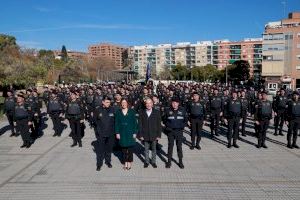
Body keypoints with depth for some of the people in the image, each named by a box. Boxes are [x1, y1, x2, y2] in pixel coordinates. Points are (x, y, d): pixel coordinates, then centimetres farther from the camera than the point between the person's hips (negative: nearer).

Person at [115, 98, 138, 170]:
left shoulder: (132, 111, -1)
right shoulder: (118, 112, 3)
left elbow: (135, 122, 0)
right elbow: (116, 123, 4)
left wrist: (135, 132, -5)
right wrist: (117, 133, -3)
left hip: (130, 133, -1)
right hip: (122, 133, 2)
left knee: (130, 148, 1)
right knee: (124, 148, 8)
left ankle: (129, 162, 13)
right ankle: (125, 162, 20)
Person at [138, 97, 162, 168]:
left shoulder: (157, 112, -2)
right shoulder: (142, 113, -1)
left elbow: (159, 124, -2)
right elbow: (140, 125, -1)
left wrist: (159, 135, -5)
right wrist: (140, 135, -5)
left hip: (154, 135, 0)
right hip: (145, 135, 0)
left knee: (154, 149, 12)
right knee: (146, 149, 12)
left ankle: (153, 162, 28)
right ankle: (146, 162, 28)